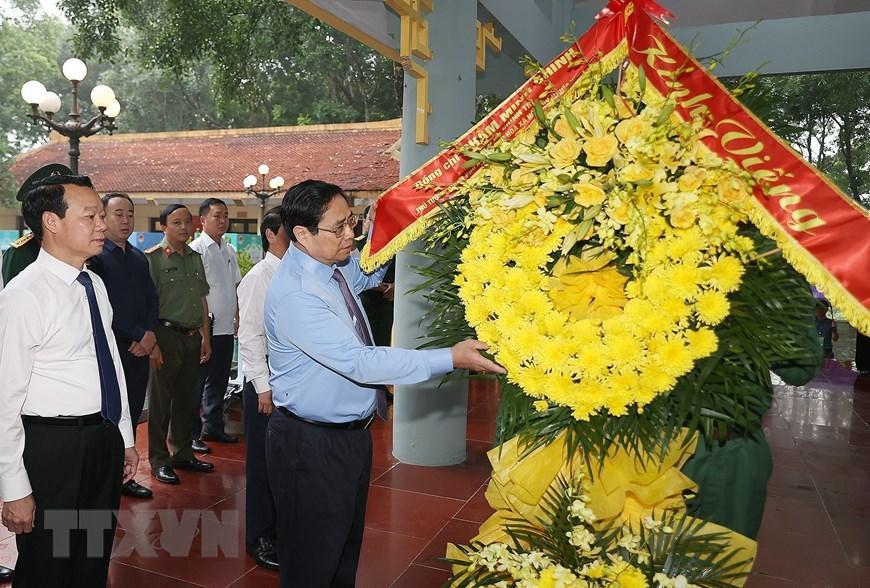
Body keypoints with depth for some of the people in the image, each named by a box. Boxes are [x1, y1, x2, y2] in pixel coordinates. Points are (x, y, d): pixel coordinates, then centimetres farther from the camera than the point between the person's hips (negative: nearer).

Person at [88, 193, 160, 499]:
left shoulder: (139, 258, 14)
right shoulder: (95, 257, -8)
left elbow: (151, 299, 14)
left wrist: (150, 335, -2)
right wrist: (139, 335, -11)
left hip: (140, 348, 6)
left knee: (131, 416, 13)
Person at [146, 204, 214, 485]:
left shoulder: (195, 258, 13)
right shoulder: (153, 258, -7)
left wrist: (205, 336, 14)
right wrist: (152, 343, -16)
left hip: (192, 336, 6)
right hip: (166, 335, -6)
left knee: (186, 397, 15)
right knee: (160, 399, 3)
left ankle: (183, 453, 28)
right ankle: (159, 460, 14)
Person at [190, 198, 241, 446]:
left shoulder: (229, 250, 12)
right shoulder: (196, 249, -11)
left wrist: (237, 318, 14)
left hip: (226, 328, 7)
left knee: (219, 381, 16)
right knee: (197, 382, 3)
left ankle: (213, 427, 29)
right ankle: (192, 432, 14)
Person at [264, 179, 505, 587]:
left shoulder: (333, 263, -2)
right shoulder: (294, 295, -28)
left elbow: (368, 273, 21)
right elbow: (361, 363, -32)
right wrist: (451, 358, -30)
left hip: (352, 432, 9)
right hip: (312, 445, -9)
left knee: (347, 547, 26)